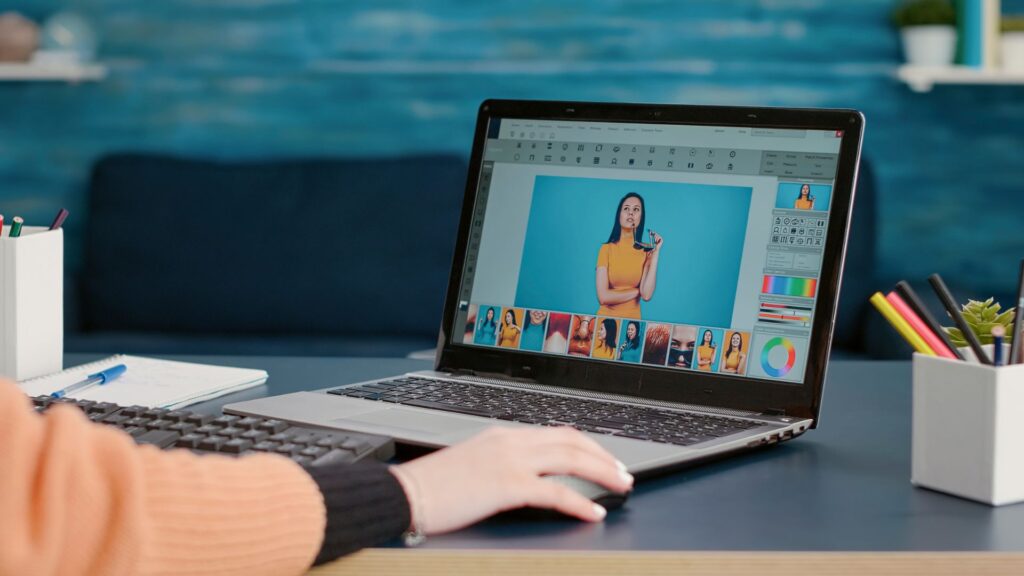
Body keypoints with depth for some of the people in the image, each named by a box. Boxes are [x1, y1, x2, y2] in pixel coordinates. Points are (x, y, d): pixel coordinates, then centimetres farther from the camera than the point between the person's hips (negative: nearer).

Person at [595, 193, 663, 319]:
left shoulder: (645, 251, 2)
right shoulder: (607, 248, -2)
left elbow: (647, 295, -11)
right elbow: (603, 297, -9)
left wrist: (655, 253, -8)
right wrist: (637, 291, -3)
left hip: (632, 320, 1)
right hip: (606, 318, -1)